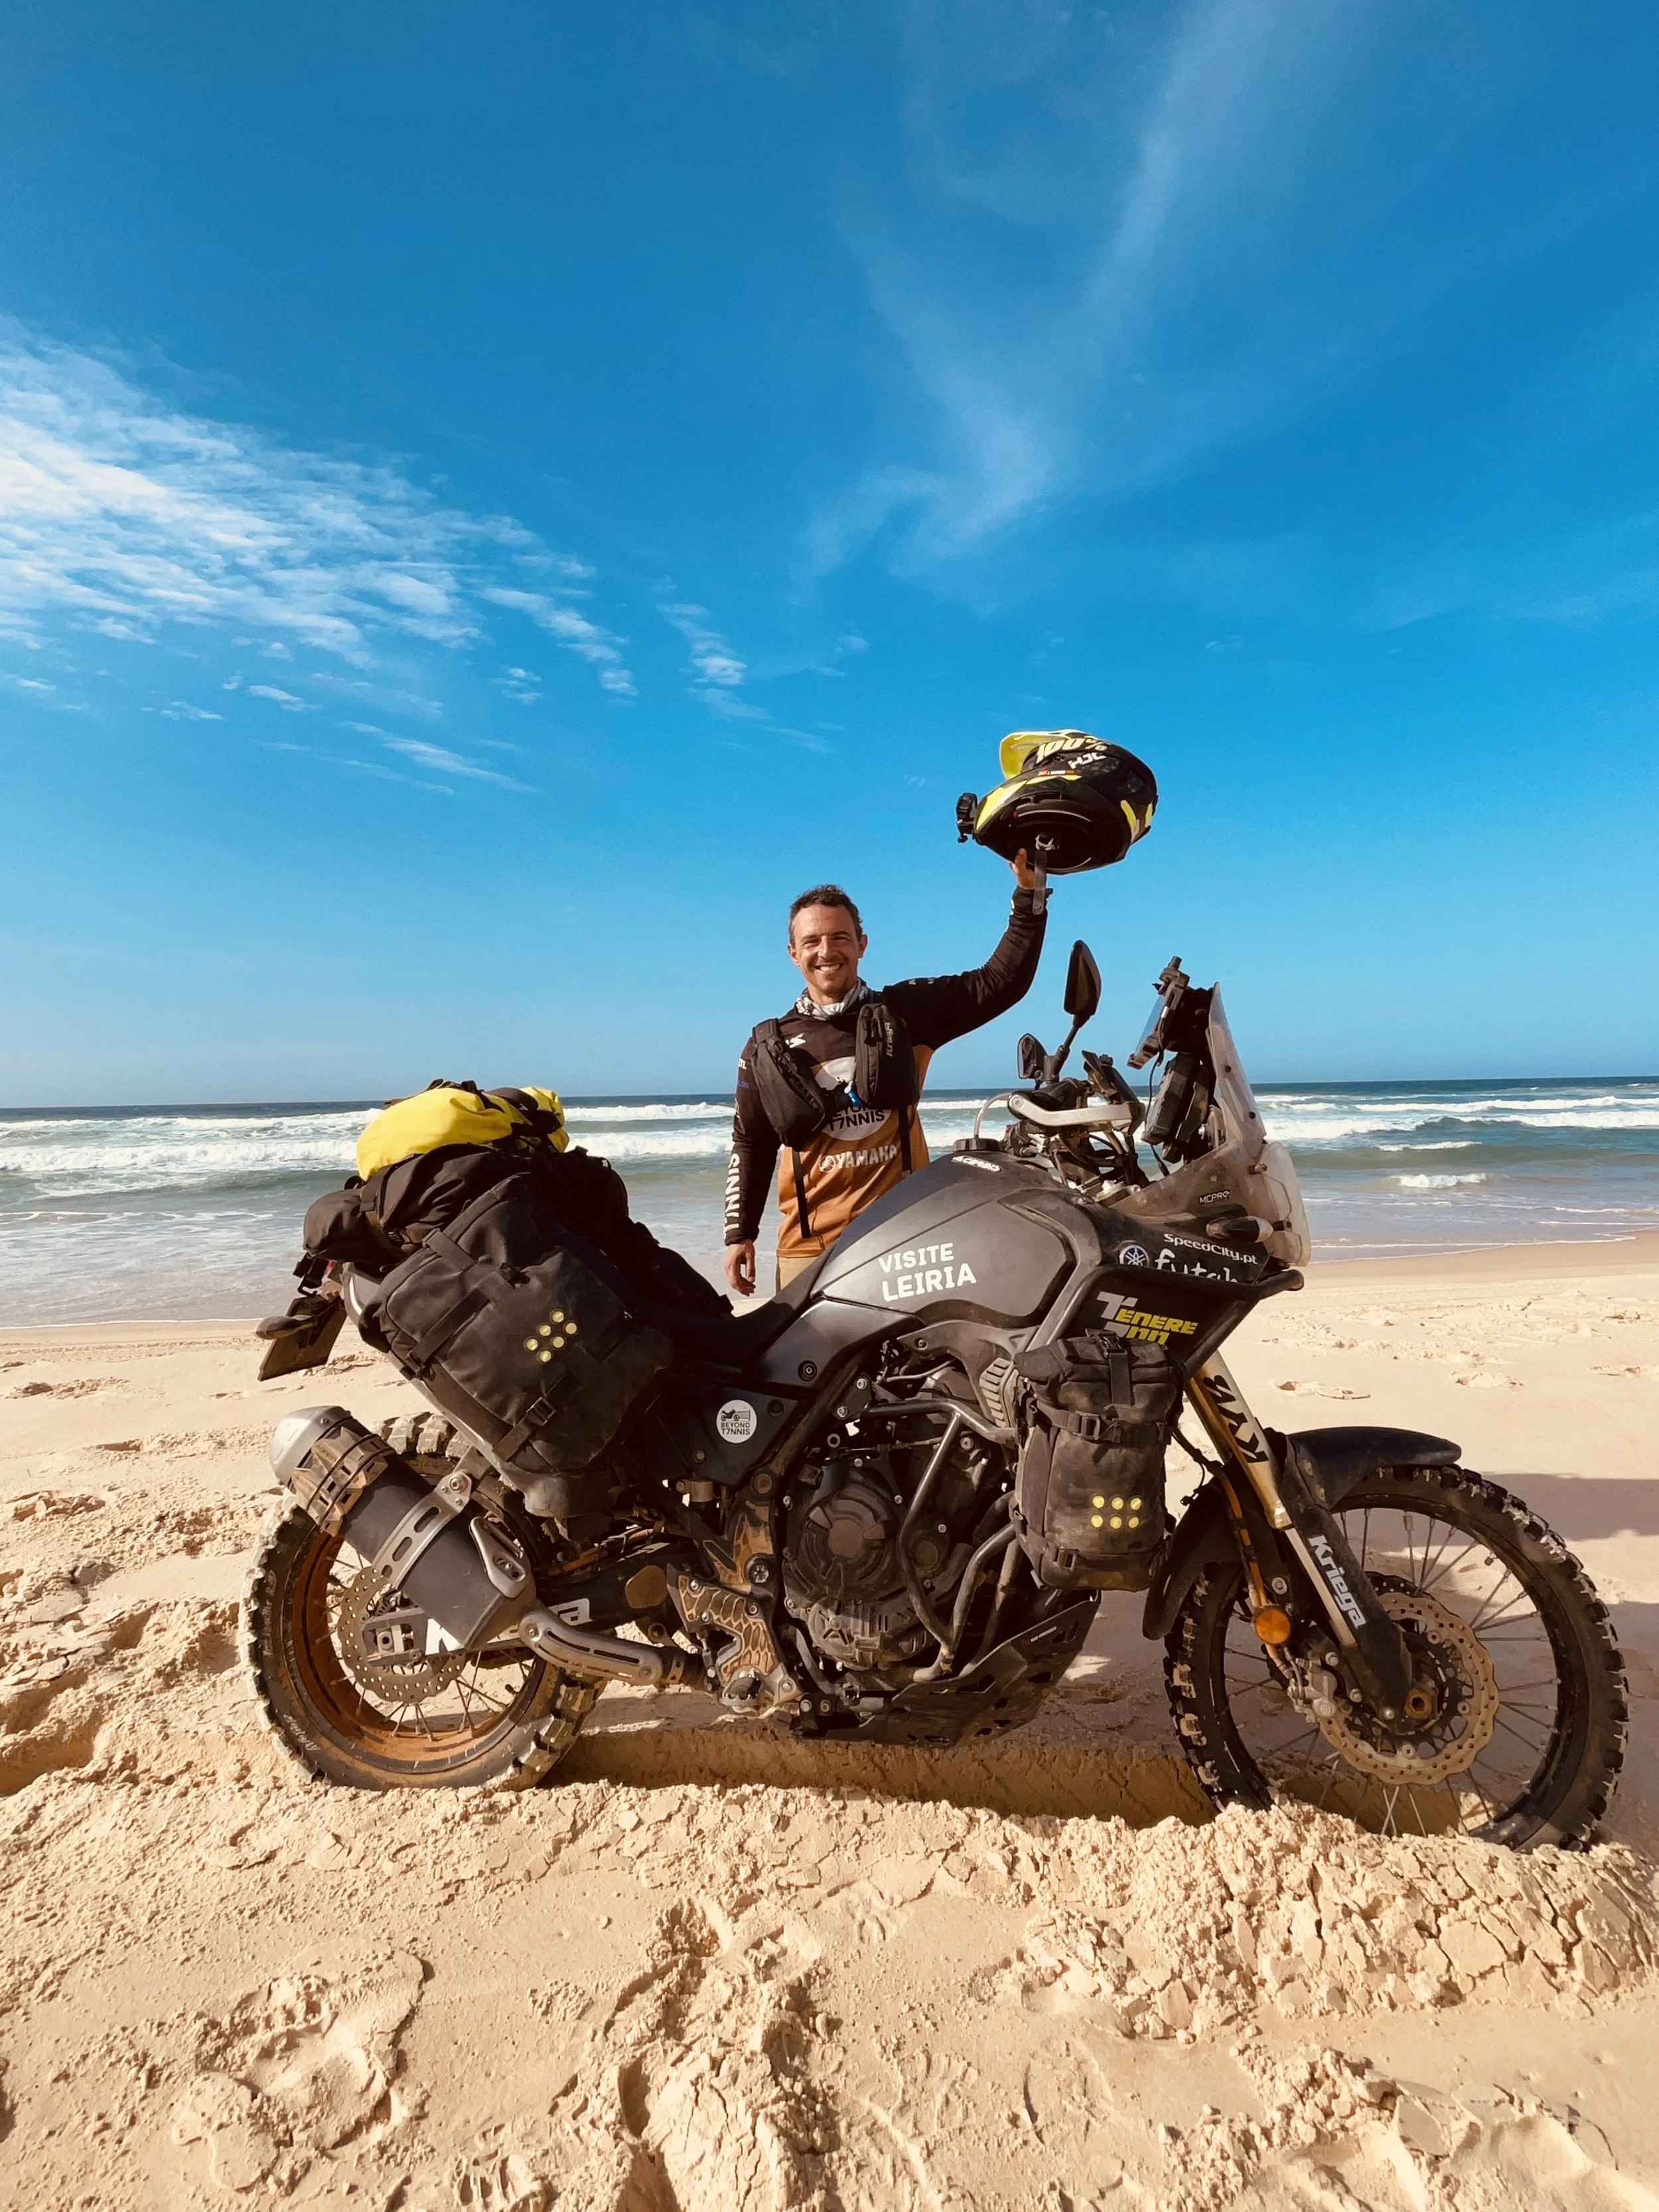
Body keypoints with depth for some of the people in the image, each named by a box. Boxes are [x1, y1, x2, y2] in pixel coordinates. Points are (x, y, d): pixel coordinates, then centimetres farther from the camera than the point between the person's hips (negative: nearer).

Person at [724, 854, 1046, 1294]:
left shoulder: (906, 1011, 3)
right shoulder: (768, 1046, 6)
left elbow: (1001, 982, 2)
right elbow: (751, 1146, 12)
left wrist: (1029, 893, -5)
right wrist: (739, 1233, 9)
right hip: (809, 1246, 1)